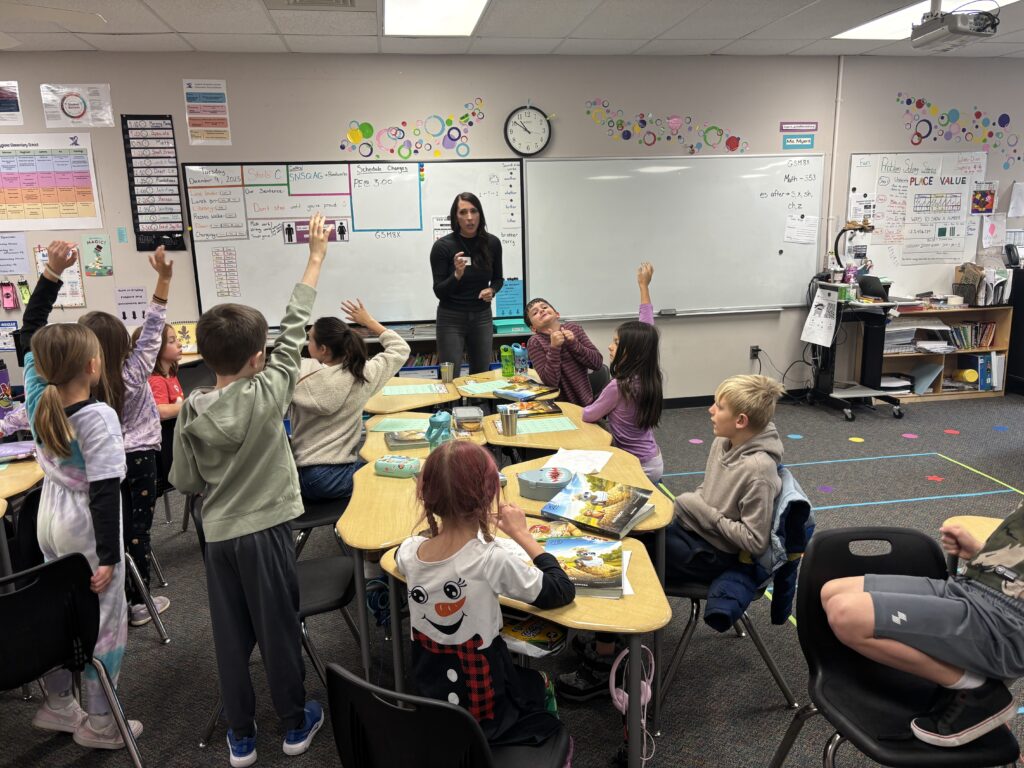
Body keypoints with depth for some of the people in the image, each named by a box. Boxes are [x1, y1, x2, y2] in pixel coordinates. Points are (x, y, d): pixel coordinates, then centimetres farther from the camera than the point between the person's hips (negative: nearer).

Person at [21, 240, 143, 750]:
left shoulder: (36, 396, -7)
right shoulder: (99, 417, -26)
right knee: (103, 620, 6)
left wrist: (51, 273, -3)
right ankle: (99, 724, 18)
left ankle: (56, 705, 37)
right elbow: (104, 492, -25)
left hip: (49, 516, 8)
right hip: (85, 526, -7)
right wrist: (108, 555, -19)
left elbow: (29, 329, 5)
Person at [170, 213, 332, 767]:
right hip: (266, 530, -3)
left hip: (218, 535, 3)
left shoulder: (190, 410, -7)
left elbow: (185, 482, 0)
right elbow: (293, 330, -10)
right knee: (279, 630, 12)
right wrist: (316, 256, -3)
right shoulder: (268, 393, -17)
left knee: (231, 636, 15)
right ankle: (295, 723, 30)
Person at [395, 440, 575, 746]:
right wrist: (521, 534, -9)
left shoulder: (407, 551, -15)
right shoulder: (492, 561, -31)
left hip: (425, 700, 5)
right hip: (482, 711, -5)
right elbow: (563, 592, -17)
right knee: (540, 684, 28)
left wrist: (473, 524, 8)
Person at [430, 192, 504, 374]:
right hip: (451, 319, -3)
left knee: (482, 376, 10)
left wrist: (492, 290, -10)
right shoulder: (442, 246, -13)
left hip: (482, 317, 3)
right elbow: (439, 291, -11)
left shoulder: (492, 243, -4)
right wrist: (457, 275, -28)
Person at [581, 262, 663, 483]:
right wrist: (644, 286, 11)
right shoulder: (649, 374, -6)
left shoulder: (618, 387, -25)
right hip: (652, 460, 8)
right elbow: (646, 329, 6)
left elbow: (588, 416, -9)